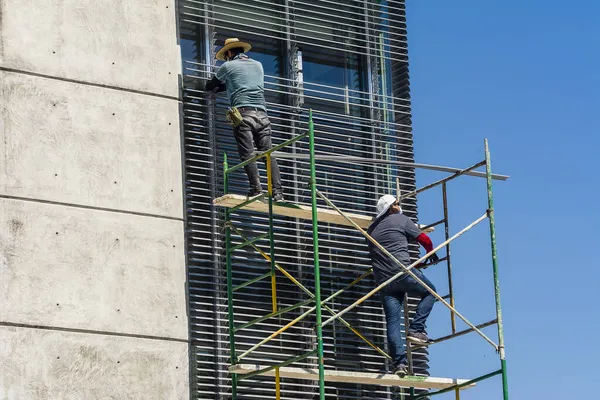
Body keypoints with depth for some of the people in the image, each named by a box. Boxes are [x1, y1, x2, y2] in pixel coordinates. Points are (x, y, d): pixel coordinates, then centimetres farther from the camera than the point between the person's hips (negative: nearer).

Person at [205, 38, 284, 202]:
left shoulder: (228, 66, 12)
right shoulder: (258, 65, 25)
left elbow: (209, 87, 24)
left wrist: (216, 87, 47)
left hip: (243, 113, -4)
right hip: (262, 113, 4)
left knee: (248, 153, -13)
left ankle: (256, 188, -29)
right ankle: (277, 191, -17)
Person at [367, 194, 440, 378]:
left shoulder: (372, 228, 23)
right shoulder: (401, 220, 6)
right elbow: (424, 239, 6)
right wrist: (431, 252, 27)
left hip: (383, 279, 5)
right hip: (402, 271, -5)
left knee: (392, 321, 0)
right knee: (430, 292, 19)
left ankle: (399, 362, -10)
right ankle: (416, 329, 2)